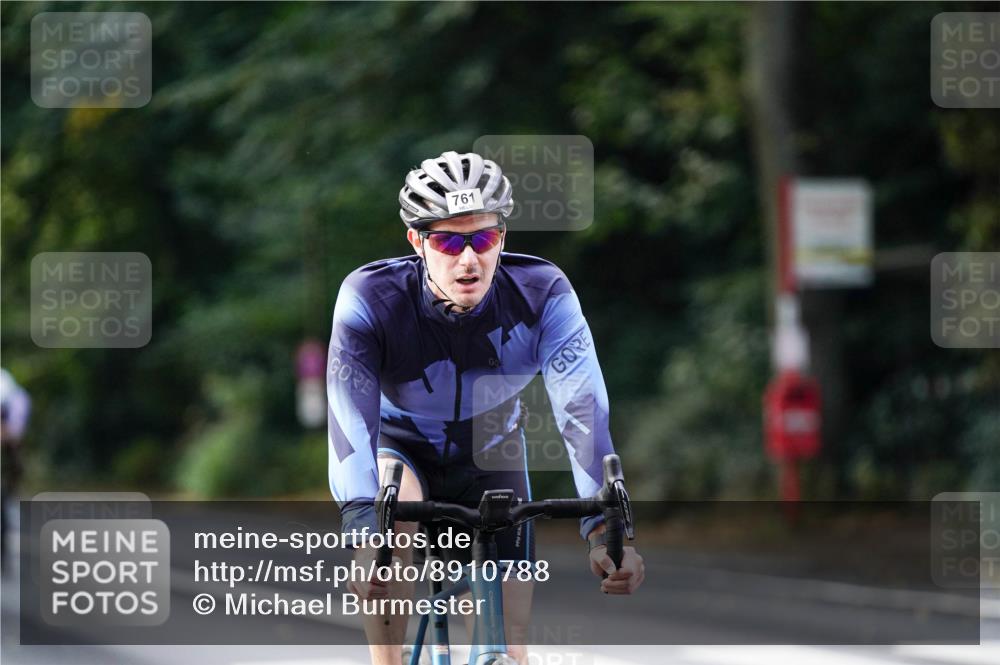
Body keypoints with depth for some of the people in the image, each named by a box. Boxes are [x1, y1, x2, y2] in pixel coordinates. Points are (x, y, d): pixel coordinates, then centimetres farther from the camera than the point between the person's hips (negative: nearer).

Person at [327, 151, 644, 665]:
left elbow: (583, 411, -35)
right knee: (394, 514, -38)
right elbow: (352, 422, -39)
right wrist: (364, 536, -55)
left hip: (488, 457, 2)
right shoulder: (369, 299, -30)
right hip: (400, 446, -2)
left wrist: (604, 530, -49)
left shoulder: (542, 294, -26)